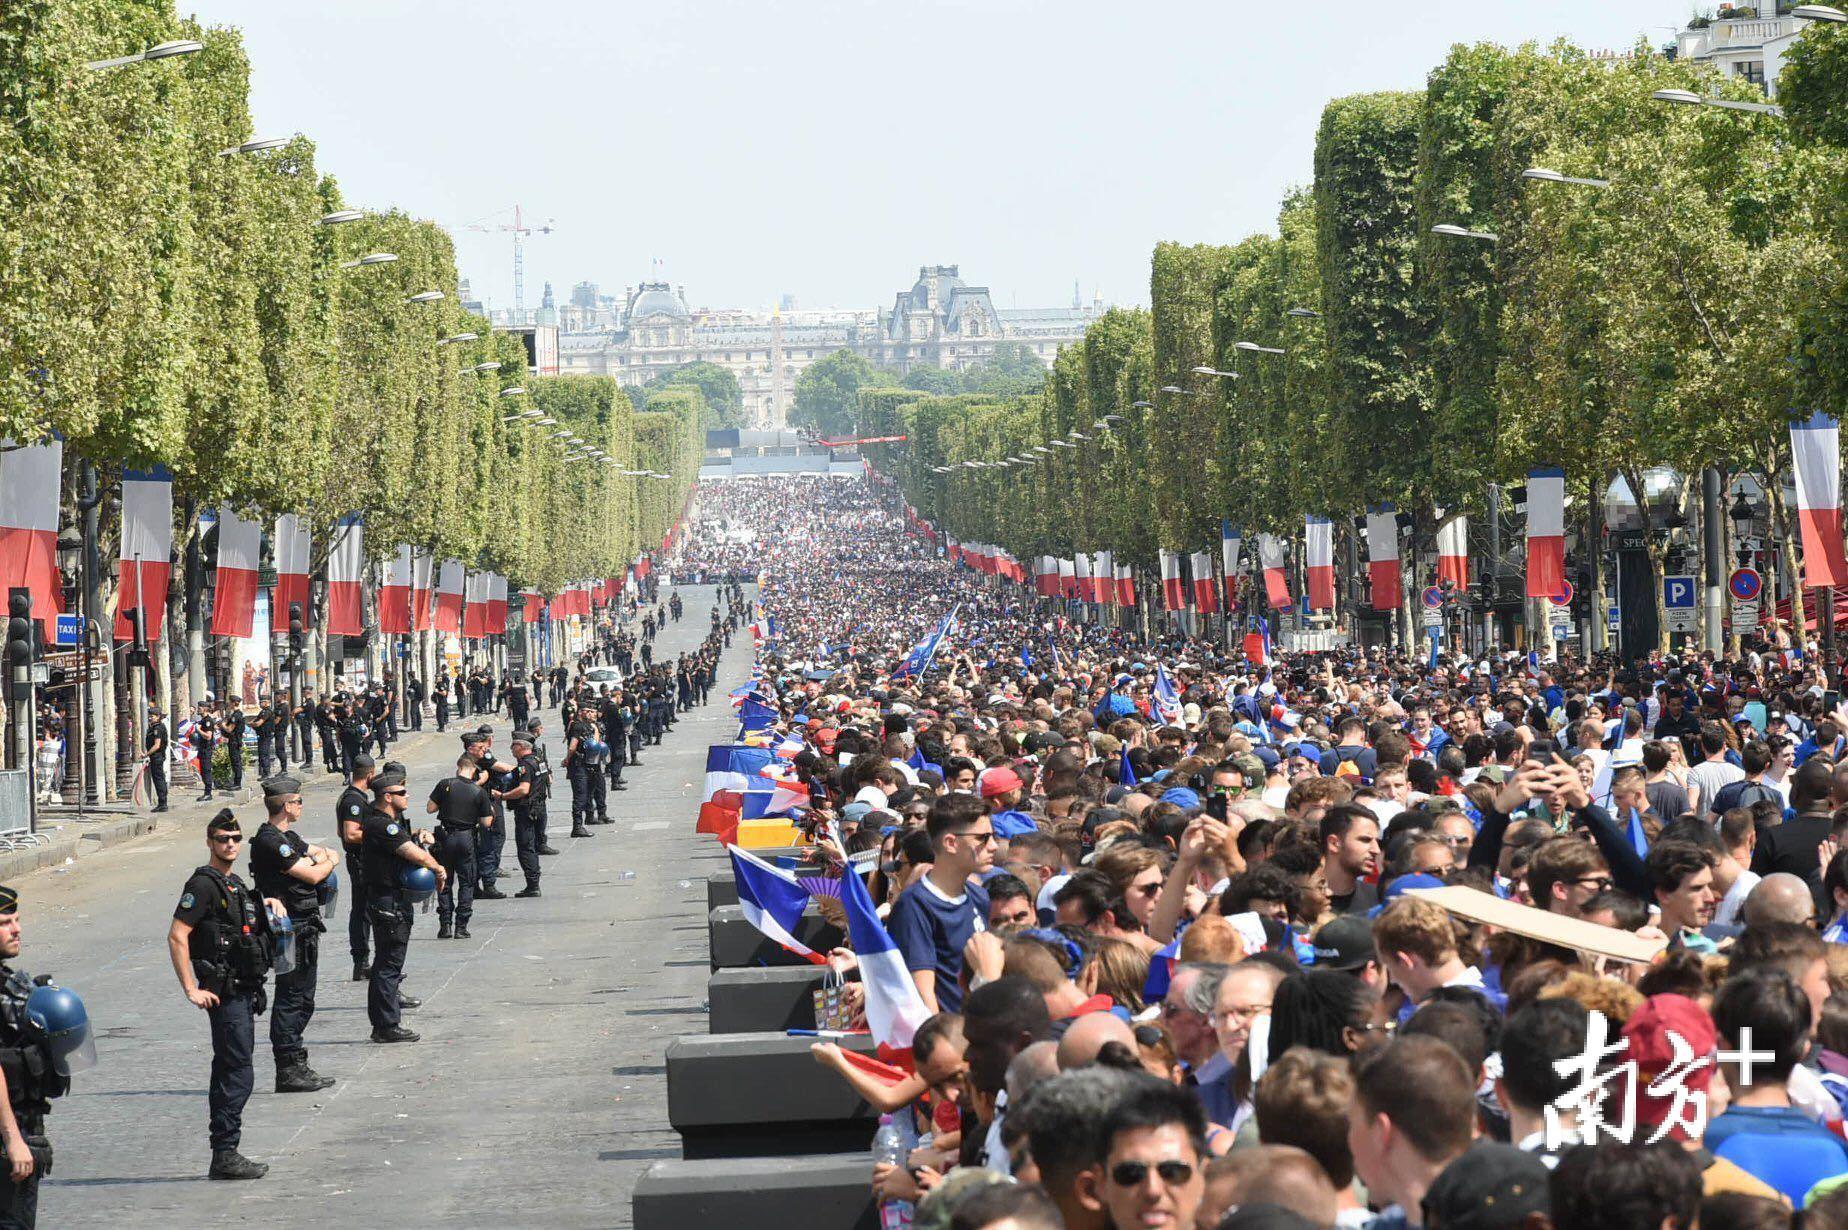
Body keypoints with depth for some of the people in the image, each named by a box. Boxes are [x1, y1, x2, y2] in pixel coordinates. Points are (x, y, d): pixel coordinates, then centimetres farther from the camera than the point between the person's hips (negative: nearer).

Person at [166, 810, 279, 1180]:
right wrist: (191, 990, -22)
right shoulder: (204, 883, -12)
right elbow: (177, 936, -19)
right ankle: (225, 1155, -10)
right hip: (224, 993, -10)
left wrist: (267, 903, 16)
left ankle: (224, 1155, 18)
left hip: (243, 991, 10)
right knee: (237, 1073, -11)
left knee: (229, 1071, 12)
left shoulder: (234, 883, 16)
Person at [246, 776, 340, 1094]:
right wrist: (328, 862, 2)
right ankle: (288, 1071, -4)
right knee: (290, 1000, -7)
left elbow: (328, 853, 21)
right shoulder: (270, 841, -18)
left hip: (304, 929, 11)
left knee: (302, 1000, 15)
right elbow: (312, 875, -19)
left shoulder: (288, 838, 16)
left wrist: (322, 859, -1)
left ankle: (297, 1067, 22)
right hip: (292, 931, -11)